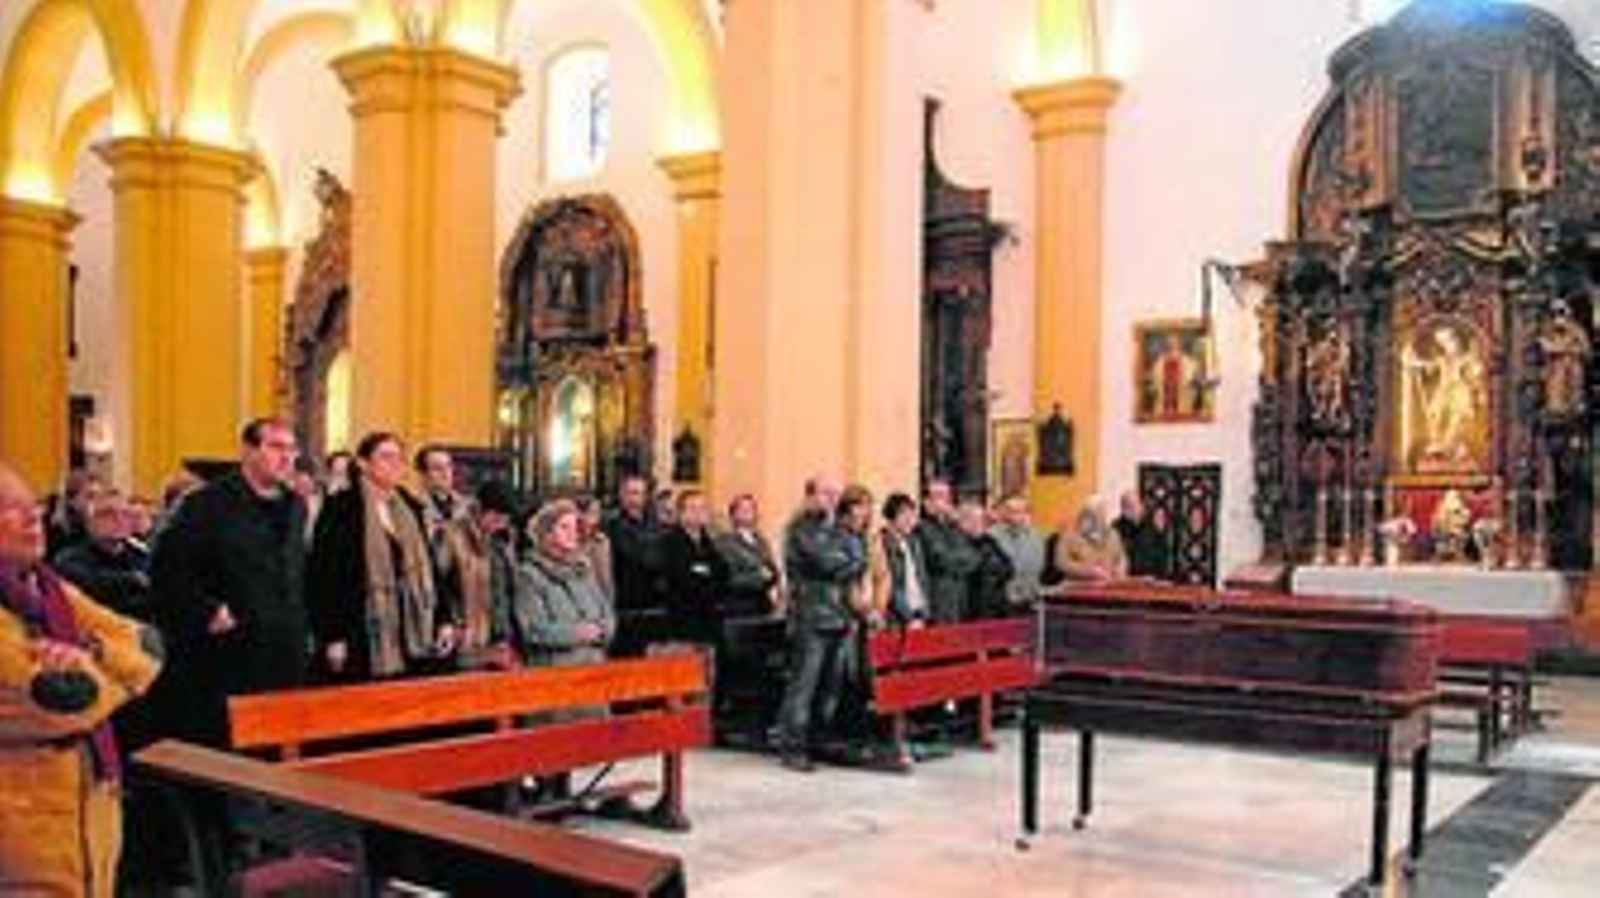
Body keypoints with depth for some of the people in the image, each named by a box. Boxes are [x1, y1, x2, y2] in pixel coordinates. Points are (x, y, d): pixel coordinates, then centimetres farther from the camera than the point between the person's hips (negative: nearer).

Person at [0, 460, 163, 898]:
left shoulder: (47, 587, 9)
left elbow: (148, 647, 3)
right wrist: (117, 667, -4)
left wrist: (93, 653, -17)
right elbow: (62, 702, -23)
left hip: (94, 798, 8)